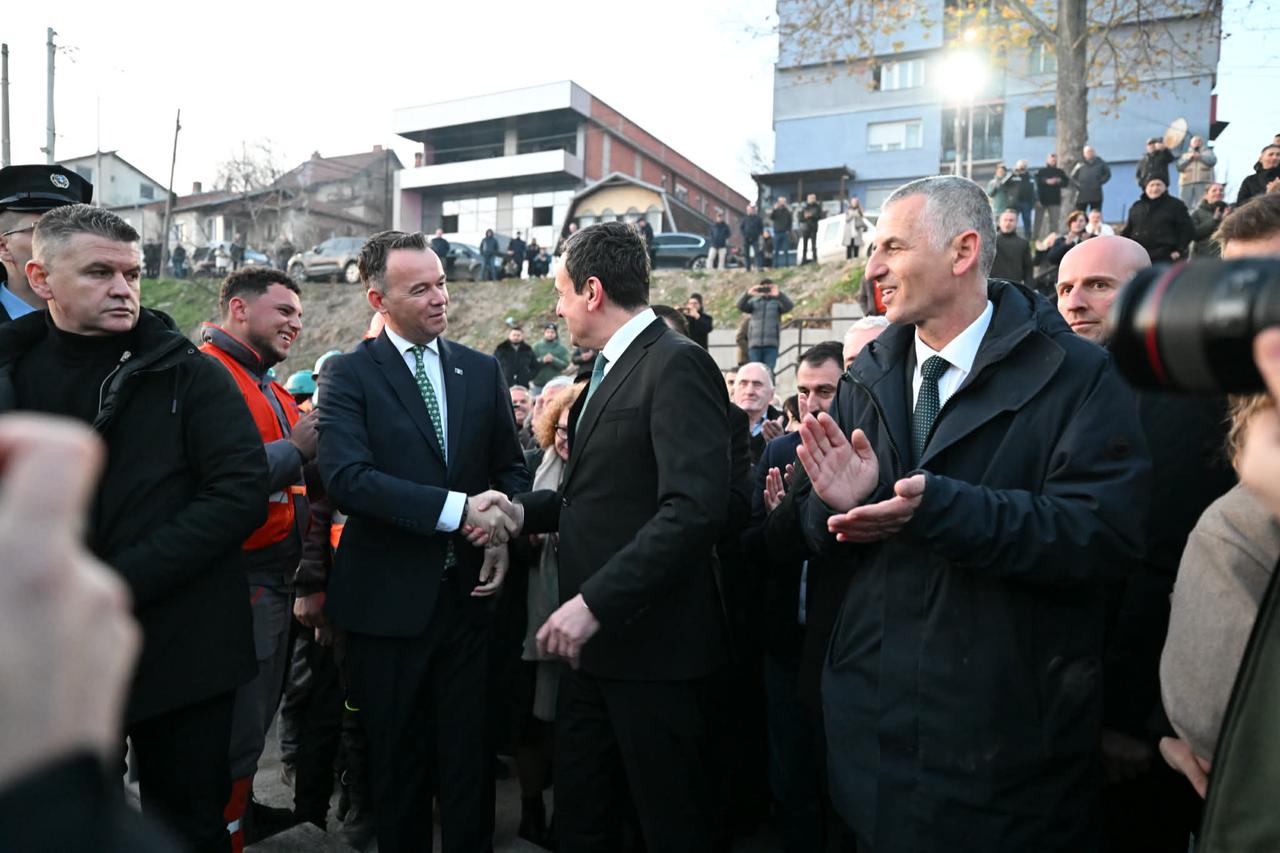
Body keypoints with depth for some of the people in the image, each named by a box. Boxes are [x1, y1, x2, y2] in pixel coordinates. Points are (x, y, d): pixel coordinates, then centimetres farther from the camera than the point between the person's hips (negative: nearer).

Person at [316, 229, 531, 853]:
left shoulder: (482, 371, 7)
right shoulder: (349, 374, -5)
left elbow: (511, 467, 12)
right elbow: (346, 478, -19)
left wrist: (502, 537, -6)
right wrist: (456, 509, -24)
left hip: (468, 591, 3)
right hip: (389, 600, -2)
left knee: (469, 756, 13)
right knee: (398, 762, 15)